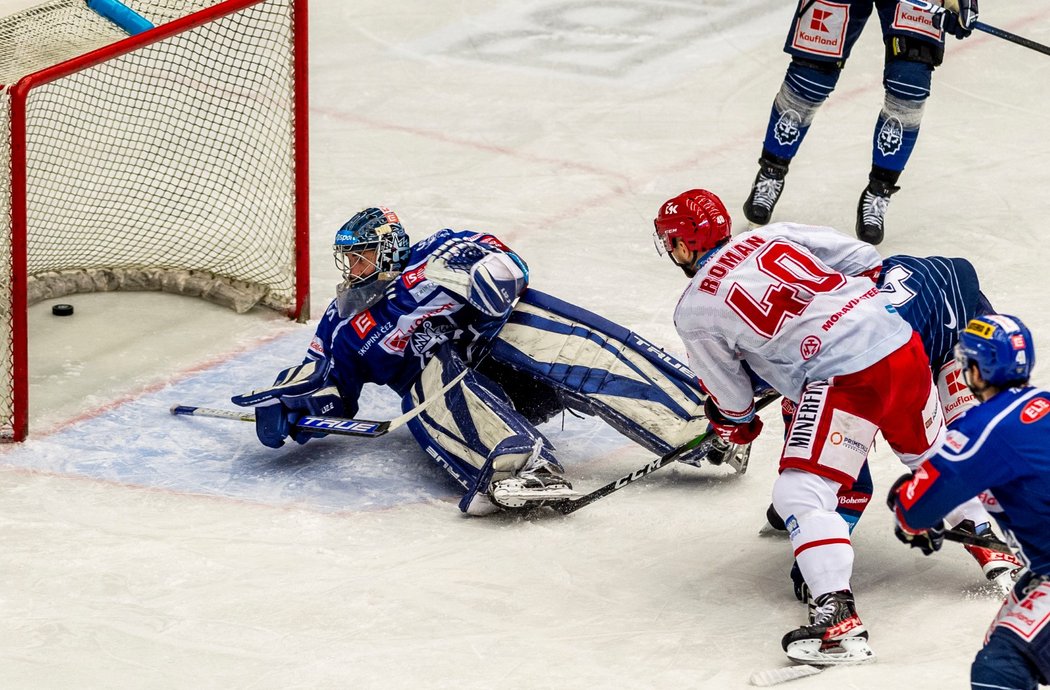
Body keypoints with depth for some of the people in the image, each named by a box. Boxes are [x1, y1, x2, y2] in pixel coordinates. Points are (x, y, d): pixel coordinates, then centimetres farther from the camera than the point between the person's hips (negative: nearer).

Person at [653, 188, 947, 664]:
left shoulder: (695, 313, 2)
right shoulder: (775, 234, 15)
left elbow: (731, 401, 11)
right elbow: (862, 257, 15)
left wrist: (736, 425, 33)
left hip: (843, 376, -7)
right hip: (902, 340, 7)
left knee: (800, 492, -8)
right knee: (927, 450, 30)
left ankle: (839, 616, -23)